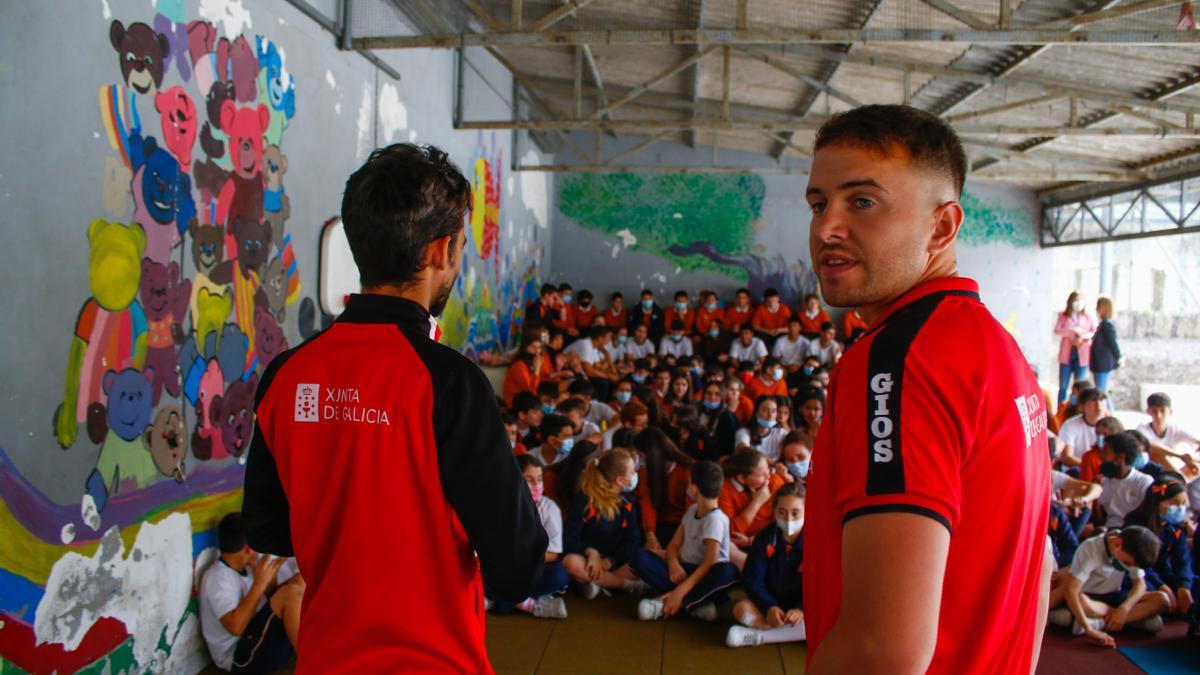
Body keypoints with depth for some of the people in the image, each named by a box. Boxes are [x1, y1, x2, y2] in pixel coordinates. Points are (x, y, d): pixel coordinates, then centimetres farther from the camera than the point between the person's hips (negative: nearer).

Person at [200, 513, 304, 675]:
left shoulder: (245, 567, 9)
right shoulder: (217, 578, -16)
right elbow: (235, 626, -28)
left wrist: (272, 571, 3)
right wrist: (259, 583, -23)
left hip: (258, 641, 9)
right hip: (241, 657, -9)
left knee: (300, 580, 2)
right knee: (292, 592, -24)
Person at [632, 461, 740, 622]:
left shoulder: (715, 519, -15)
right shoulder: (692, 510, 8)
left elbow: (710, 563, -24)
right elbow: (673, 545, 8)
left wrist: (680, 592, -33)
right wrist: (674, 564, -17)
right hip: (684, 571, 6)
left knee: (729, 571, -39)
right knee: (640, 556, -15)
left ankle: (664, 604, -34)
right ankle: (697, 603, -28)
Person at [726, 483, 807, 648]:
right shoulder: (764, 538, -6)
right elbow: (752, 581, -7)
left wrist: (802, 609, -29)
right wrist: (769, 607, -24)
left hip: (805, 606, -1)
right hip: (772, 603, 1)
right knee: (741, 609, -26)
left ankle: (758, 636, -33)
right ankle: (800, 631, -28)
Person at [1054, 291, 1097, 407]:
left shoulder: (1088, 317, 4)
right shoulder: (1063, 316, 3)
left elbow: (1096, 332, 0)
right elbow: (1057, 331, -9)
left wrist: (1085, 337, -19)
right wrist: (1073, 330, -22)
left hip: (1082, 356, 1)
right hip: (1066, 355, -1)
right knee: (1063, 386, 3)